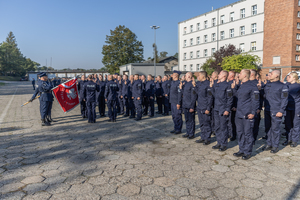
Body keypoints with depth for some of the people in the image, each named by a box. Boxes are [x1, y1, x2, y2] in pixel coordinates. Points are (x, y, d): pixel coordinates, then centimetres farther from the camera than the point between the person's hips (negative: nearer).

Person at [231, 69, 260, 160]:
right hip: (239, 114, 8)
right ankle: (241, 150, 26)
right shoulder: (240, 86, 14)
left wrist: (253, 113, -16)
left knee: (247, 134, 1)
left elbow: (255, 101, -11)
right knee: (240, 132, 14)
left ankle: (248, 152, 13)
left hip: (248, 115, -8)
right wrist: (234, 88, 14)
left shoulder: (252, 87, -10)